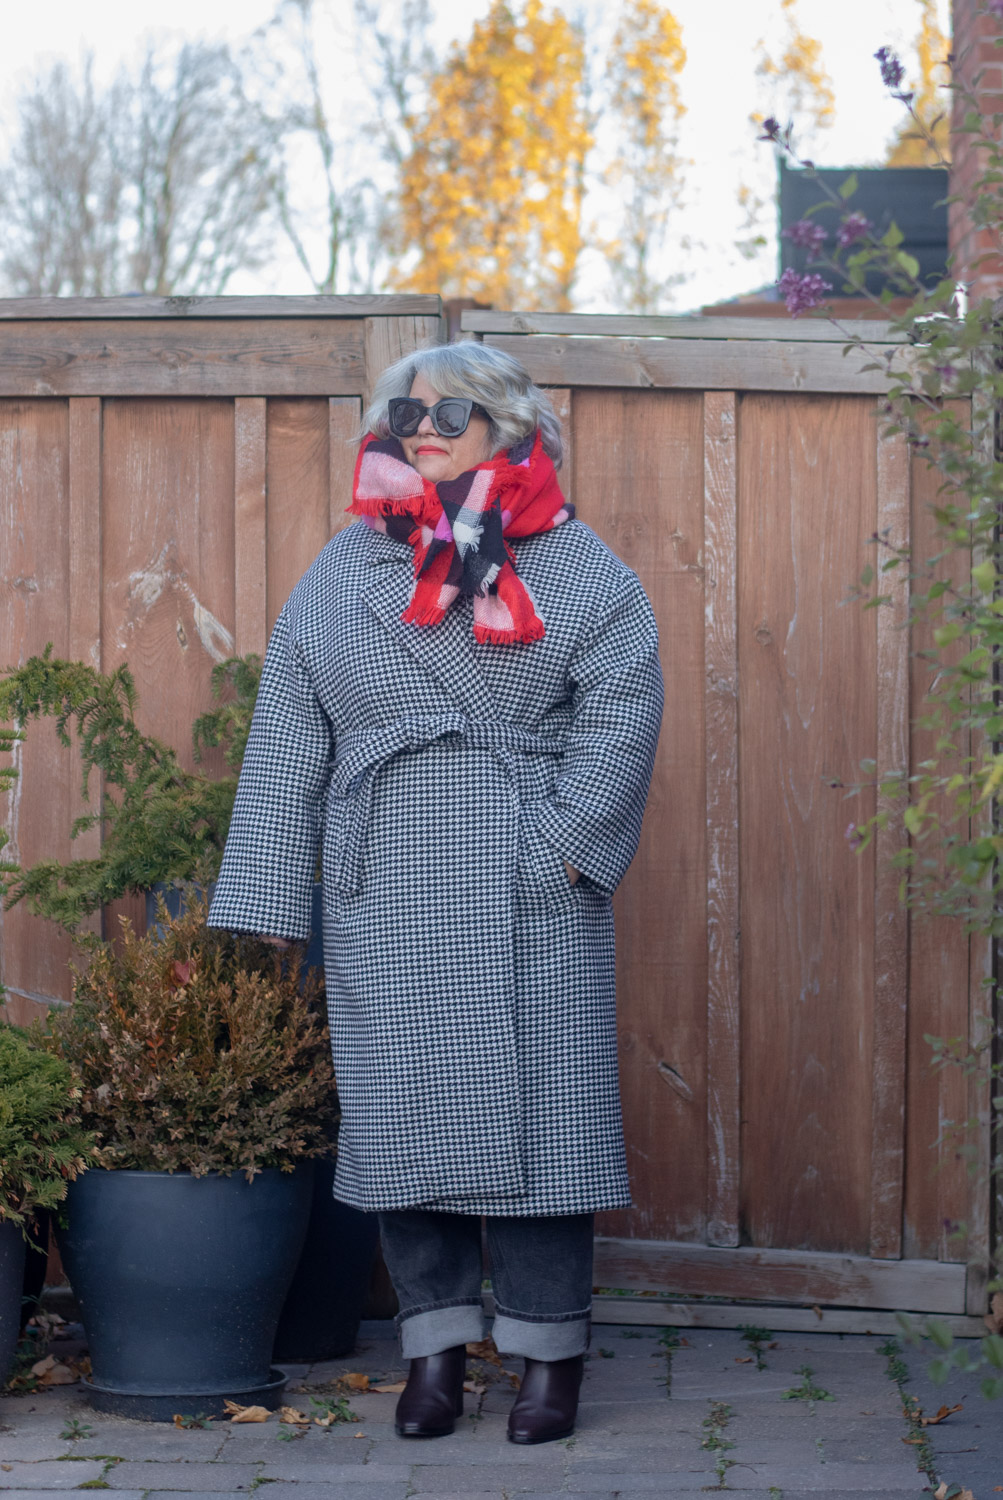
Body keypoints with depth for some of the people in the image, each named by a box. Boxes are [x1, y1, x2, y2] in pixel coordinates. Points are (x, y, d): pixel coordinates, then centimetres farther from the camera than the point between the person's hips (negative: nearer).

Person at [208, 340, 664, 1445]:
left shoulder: (575, 568, 6)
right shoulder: (340, 574, 13)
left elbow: (621, 708, -2)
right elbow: (288, 736, 10)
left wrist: (565, 841, -13)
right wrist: (267, 898, 4)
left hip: (530, 900, -2)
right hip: (386, 903, 3)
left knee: (537, 1104, -2)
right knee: (404, 1110, 3)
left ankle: (551, 1352, 8)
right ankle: (435, 1345, 14)